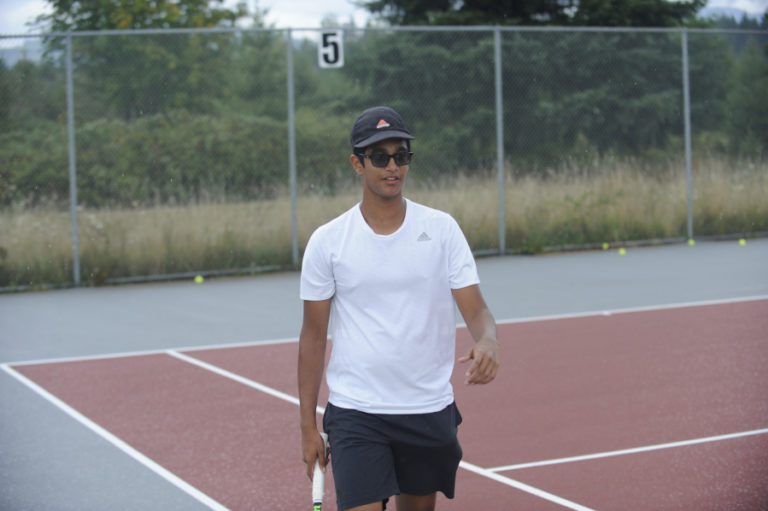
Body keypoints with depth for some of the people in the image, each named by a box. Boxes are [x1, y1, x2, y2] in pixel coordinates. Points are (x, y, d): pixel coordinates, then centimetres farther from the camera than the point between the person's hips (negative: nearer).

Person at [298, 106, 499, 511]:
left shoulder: (442, 228, 0)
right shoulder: (327, 242, -2)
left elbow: (476, 310, -4)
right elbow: (313, 336, 3)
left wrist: (487, 344, -28)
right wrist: (308, 425, 1)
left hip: (430, 409, 2)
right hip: (355, 413, -2)